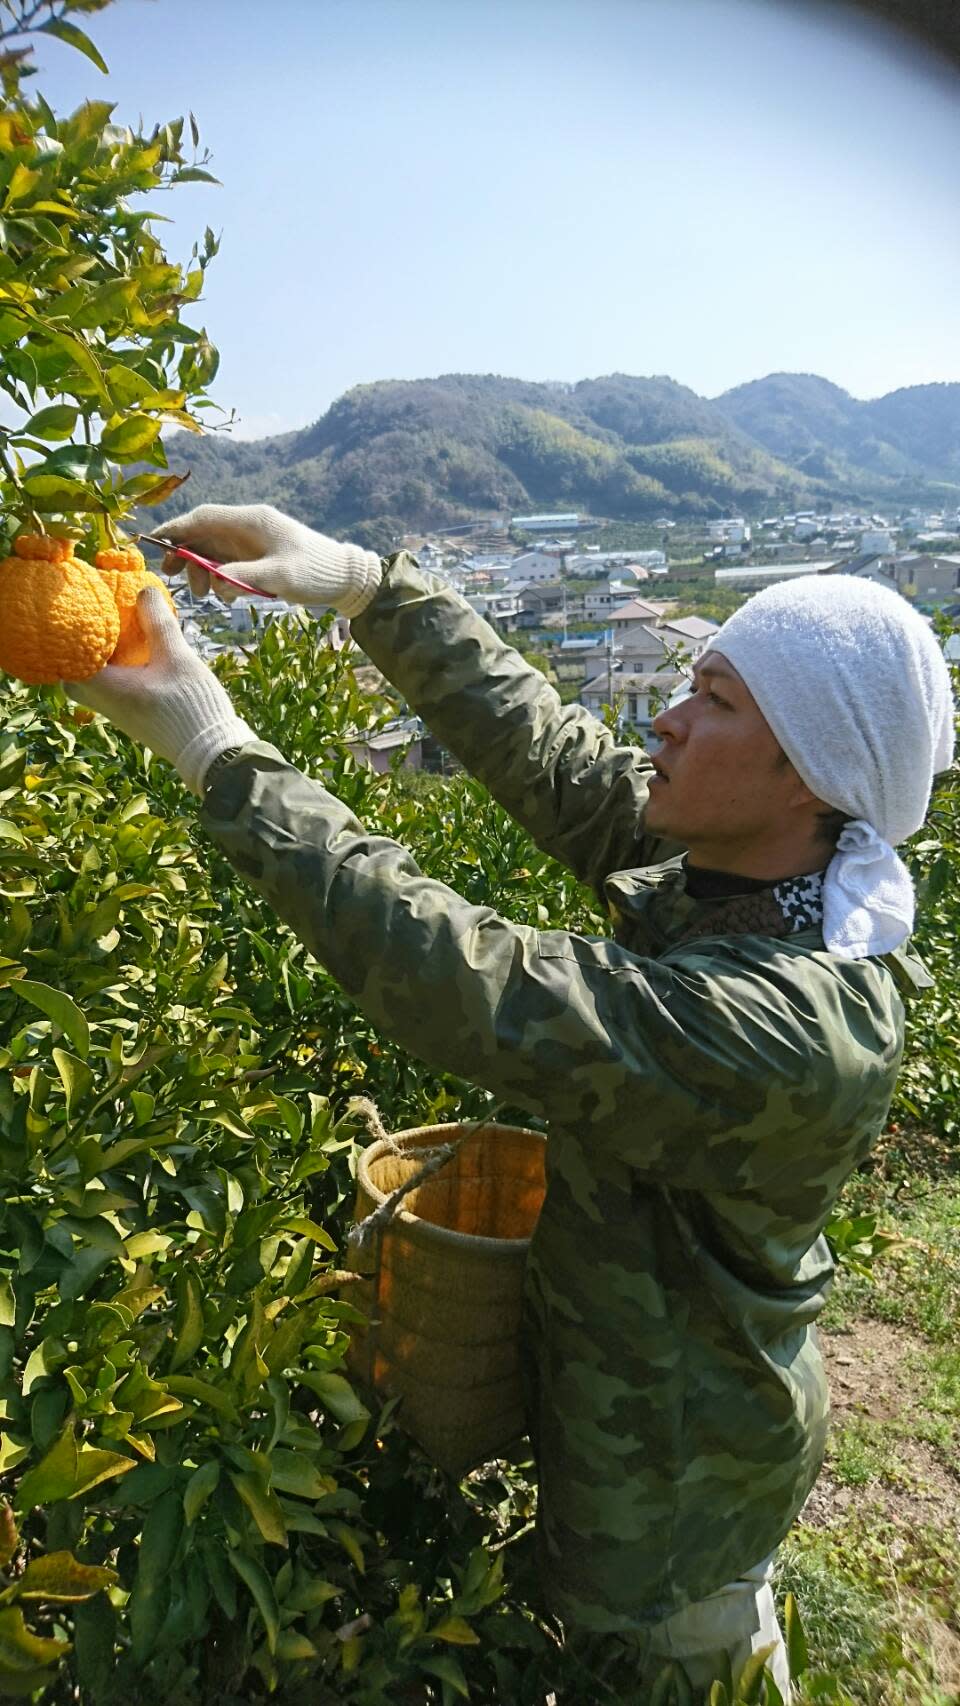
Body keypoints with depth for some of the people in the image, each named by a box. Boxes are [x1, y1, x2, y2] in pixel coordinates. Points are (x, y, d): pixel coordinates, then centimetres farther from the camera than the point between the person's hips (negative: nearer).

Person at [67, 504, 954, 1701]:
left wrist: (219, 751, -36)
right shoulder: (730, 865, -15)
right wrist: (367, 584, -18)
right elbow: (547, 750, -12)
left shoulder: (786, 1031, -40)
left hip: (677, 1474, -7)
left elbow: (470, 986, -42)